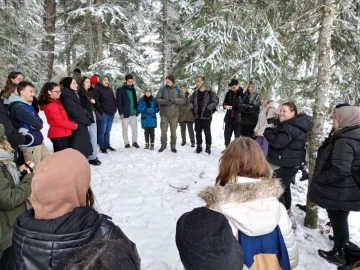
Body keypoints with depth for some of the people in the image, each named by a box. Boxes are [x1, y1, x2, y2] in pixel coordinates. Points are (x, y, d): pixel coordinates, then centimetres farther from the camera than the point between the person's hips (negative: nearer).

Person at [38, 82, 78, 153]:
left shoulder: (56, 102, 15)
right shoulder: (51, 105, -14)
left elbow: (64, 118, 15)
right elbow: (59, 121, -20)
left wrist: (72, 124, -1)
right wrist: (73, 125, -9)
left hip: (62, 134, 10)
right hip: (59, 135, -10)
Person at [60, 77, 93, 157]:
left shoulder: (76, 94, 16)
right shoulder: (67, 97, -12)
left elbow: (84, 108, 14)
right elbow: (75, 112, -16)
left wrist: (89, 119, 0)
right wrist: (87, 121, -7)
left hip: (82, 125, 9)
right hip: (76, 126, -9)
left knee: (83, 148, 13)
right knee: (79, 149, -6)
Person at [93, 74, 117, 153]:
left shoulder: (110, 89, 18)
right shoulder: (97, 89, -5)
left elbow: (114, 100, 23)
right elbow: (95, 101, -15)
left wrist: (114, 109, 12)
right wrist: (100, 111, -19)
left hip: (111, 113, 7)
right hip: (103, 114, -7)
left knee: (108, 131, 14)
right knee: (102, 131, -3)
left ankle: (107, 145, 23)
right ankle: (102, 147, 5)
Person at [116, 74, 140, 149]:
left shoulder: (133, 89, 11)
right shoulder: (120, 90, -6)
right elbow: (118, 102, -8)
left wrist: (137, 110, 11)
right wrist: (121, 113, -13)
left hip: (133, 113, 5)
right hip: (125, 113, -4)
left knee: (135, 129, 7)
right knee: (125, 129, 6)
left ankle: (134, 142, 21)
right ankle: (126, 143, 18)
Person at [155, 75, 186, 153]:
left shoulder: (177, 90, 3)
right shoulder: (162, 89, 0)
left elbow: (183, 100, -3)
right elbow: (157, 99, -3)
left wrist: (174, 100, -19)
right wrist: (165, 102, -19)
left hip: (174, 114, 1)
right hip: (164, 114, 0)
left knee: (173, 131, 8)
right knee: (163, 131, 4)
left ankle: (173, 146, 22)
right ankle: (163, 145, 22)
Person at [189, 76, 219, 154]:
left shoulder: (210, 93, -6)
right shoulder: (195, 93, 9)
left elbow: (216, 101, -3)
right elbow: (190, 101, 23)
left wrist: (208, 108, -9)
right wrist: (192, 107, 7)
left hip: (206, 116, -4)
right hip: (197, 116, 5)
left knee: (207, 132, 2)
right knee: (198, 132, 11)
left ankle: (208, 147, 16)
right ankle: (199, 146, 23)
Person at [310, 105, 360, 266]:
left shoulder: (344, 140, -26)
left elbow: (340, 170, -31)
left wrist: (319, 179, -17)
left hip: (338, 192, -9)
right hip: (347, 191, 9)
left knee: (337, 221, 9)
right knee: (341, 220, 22)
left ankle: (338, 254, 27)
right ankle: (342, 249, 39)